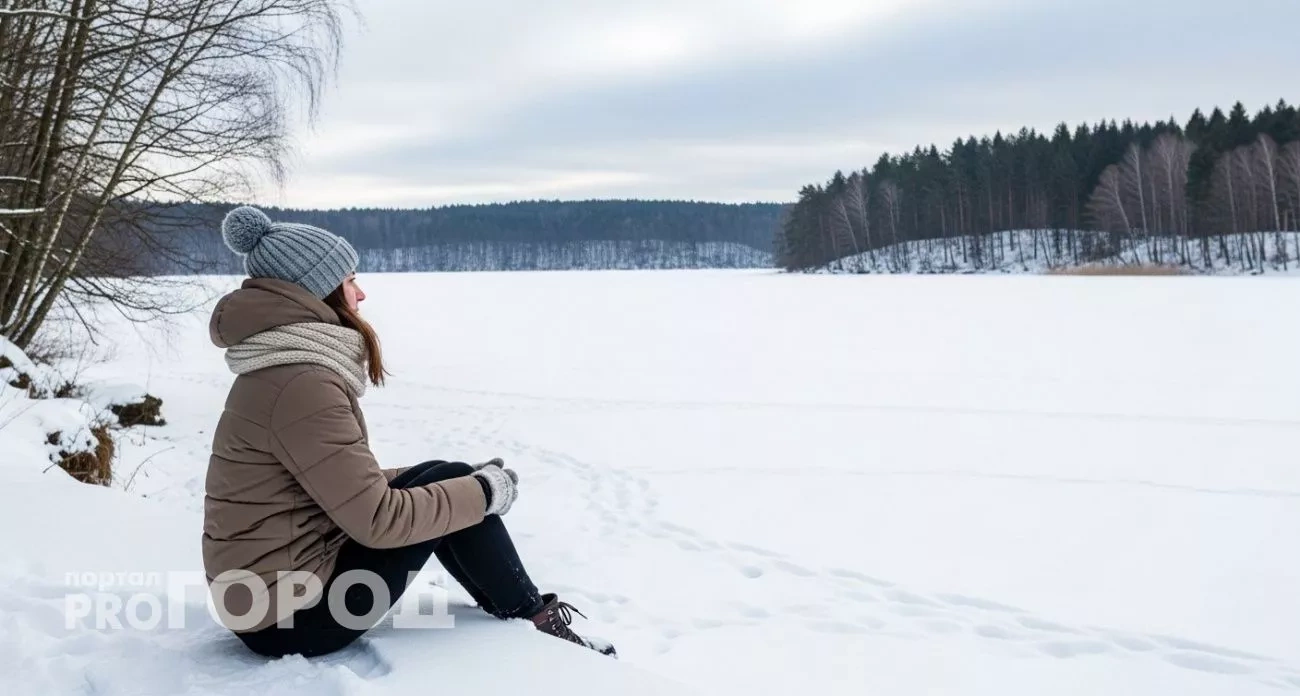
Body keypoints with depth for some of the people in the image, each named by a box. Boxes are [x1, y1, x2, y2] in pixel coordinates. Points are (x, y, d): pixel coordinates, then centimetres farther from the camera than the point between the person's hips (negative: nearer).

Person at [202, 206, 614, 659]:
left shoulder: (287, 367, 9)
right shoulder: (301, 384, -23)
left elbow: (353, 482, 15)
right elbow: (377, 520, -24)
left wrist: (468, 482, 11)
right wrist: (484, 492, -10)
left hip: (278, 580, 9)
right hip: (291, 613, -9)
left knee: (441, 480, 11)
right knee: (452, 487, -7)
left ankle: (514, 615, 16)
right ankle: (537, 625, 9)